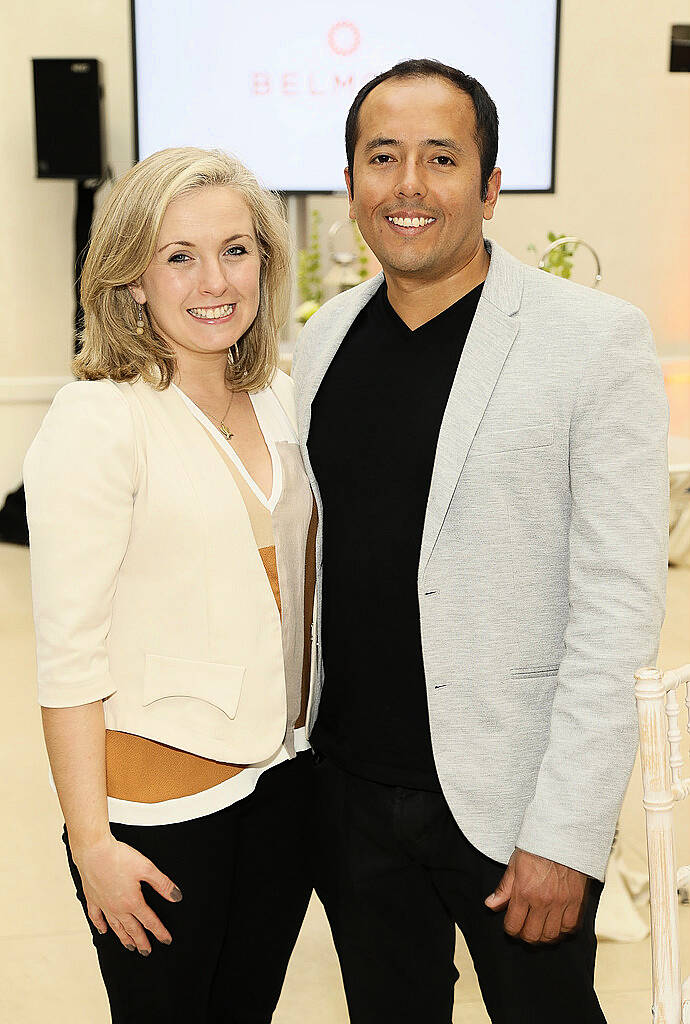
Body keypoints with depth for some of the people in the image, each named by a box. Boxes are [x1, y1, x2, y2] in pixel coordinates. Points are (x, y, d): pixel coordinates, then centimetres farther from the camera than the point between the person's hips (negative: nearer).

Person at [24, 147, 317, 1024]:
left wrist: (306, 735, 13)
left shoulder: (279, 399, 5)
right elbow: (68, 653, -16)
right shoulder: (98, 420, -16)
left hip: (279, 770, 6)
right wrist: (94, 844, -15)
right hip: (158, 796, -6)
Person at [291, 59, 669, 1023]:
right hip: (348, 789, 5)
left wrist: (564, 835, -16)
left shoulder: (597, 339, -12)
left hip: (508, 798, -4)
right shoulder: (325, 337, 4)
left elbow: (618, 605, -14)